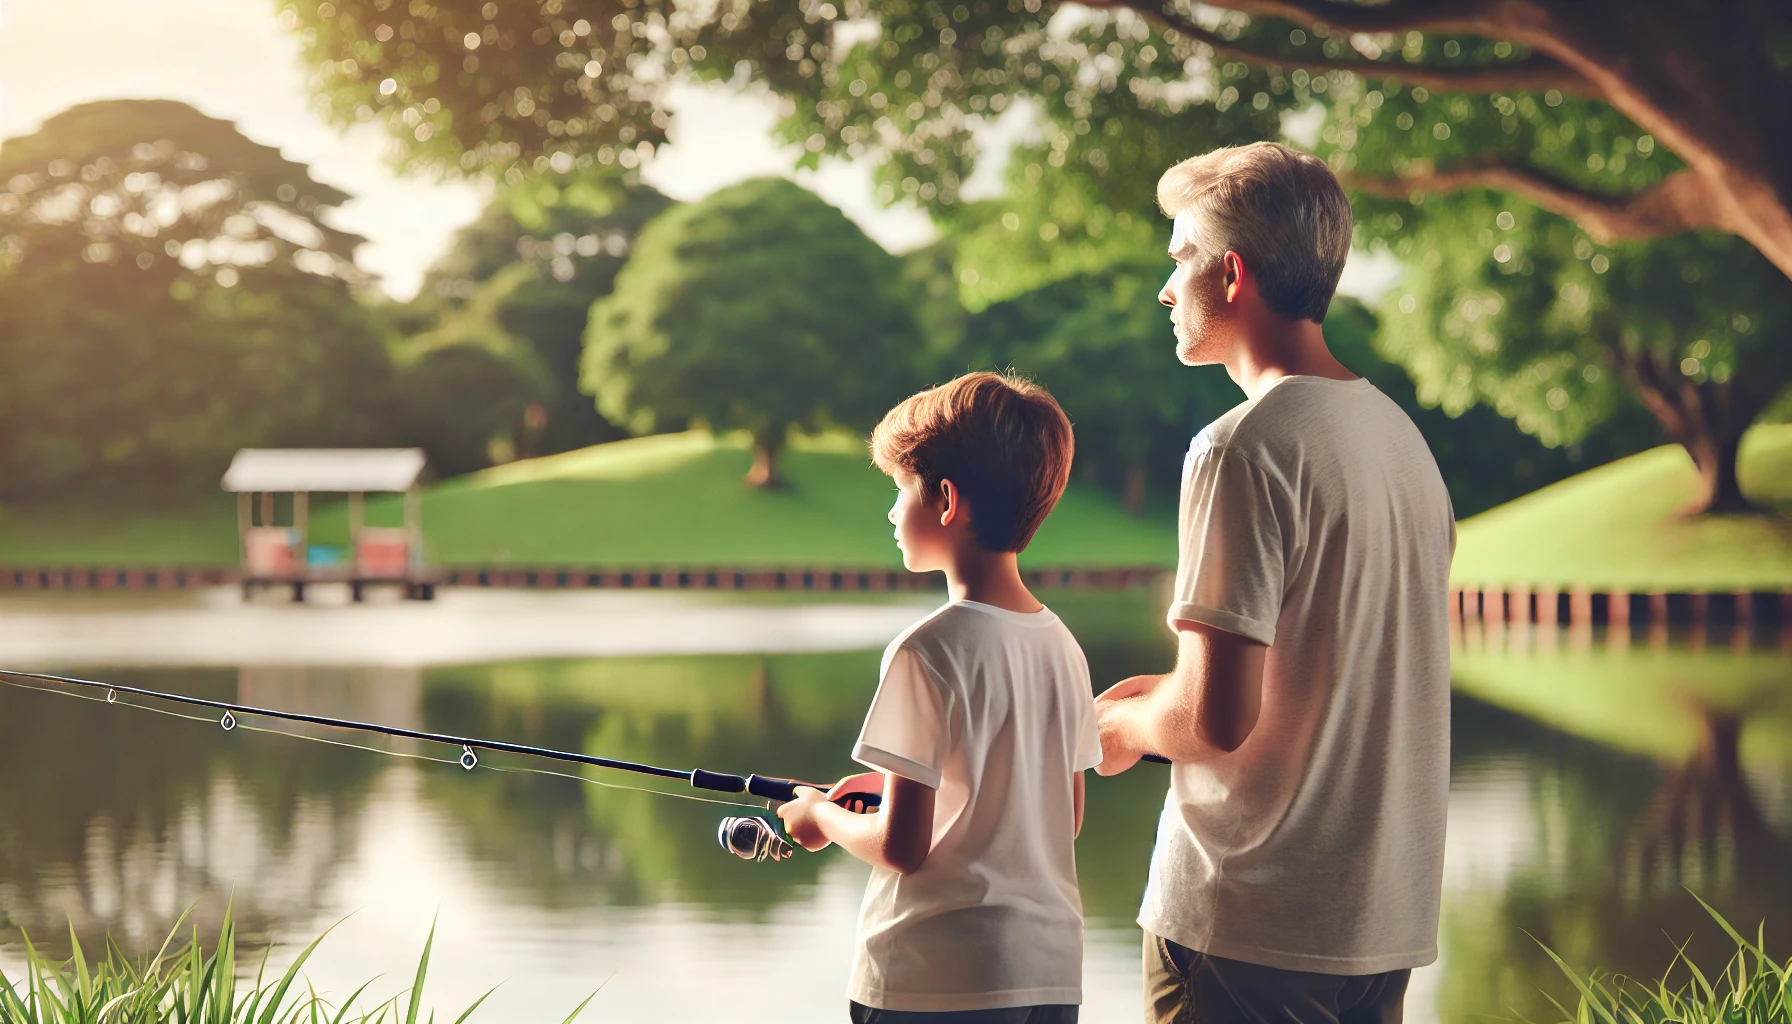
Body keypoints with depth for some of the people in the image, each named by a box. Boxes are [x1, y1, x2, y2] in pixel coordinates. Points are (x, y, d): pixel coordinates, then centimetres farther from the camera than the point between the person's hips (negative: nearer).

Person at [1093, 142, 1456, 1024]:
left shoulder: (1246, 446, -15)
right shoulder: (1402, 436, 11)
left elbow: (1216, 718, -20)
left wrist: (1128, 725, 1)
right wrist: (1168, 695, 18)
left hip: (1246, 923, -8)